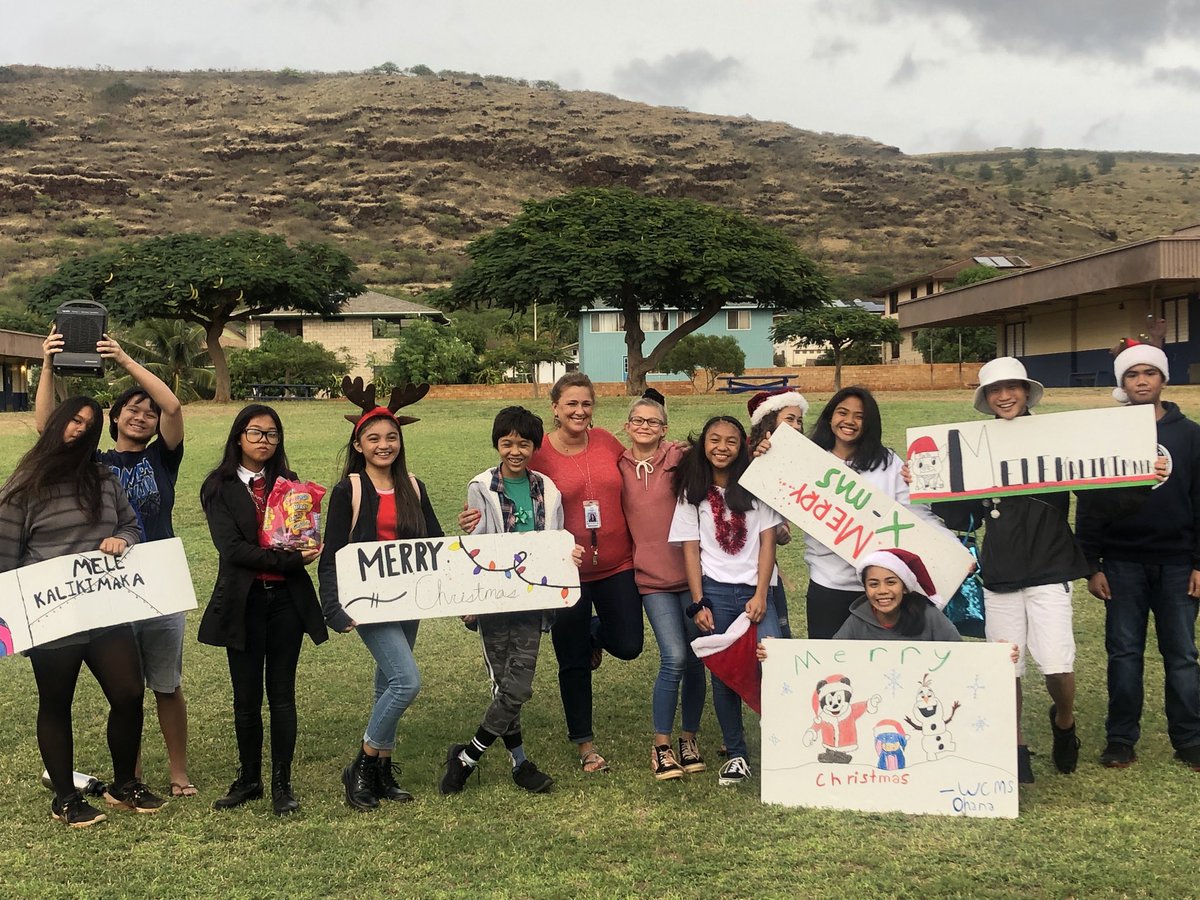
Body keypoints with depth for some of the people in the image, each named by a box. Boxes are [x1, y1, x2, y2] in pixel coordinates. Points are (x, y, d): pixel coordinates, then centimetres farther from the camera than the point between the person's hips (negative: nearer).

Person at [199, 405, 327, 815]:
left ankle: (282, 783, 13)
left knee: (282, 694, 5)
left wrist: (306, 547, -15)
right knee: (246, 697, 7)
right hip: (243, 601, -2)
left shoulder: (287, 483, 10)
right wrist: (288, 559, -16)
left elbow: (306, 538, 9)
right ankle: (249, 778, 23)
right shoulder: (220, 487, 0)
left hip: (287, 599, 2)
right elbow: (232, 548, -12)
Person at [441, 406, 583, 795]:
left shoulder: (547, 490, 8)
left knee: (517, 687, -2)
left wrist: (571, 554, -9)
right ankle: (520, 763, 16)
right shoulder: (482, 489, -1)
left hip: (532, 599, 3)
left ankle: (466, 758, 14)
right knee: (506, 685, -1)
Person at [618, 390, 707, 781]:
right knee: (674, 658, -10)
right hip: (652, 576, 0)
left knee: (695, 658, 6)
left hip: (690, 571, 0)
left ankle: (689, 737, 25)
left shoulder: (679, 458, 0)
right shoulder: (618, 467, 5)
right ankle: (661, 745, 6)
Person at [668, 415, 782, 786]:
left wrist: (760, 596, -7)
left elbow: (767, 543, 3)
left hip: (756, 591, 0)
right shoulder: (692, 493, 8)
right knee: (723, 673, 3)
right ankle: (736, 754, 13)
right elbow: (690, 550, 5)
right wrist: (699, 603, -3)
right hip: (715, 591, 1)